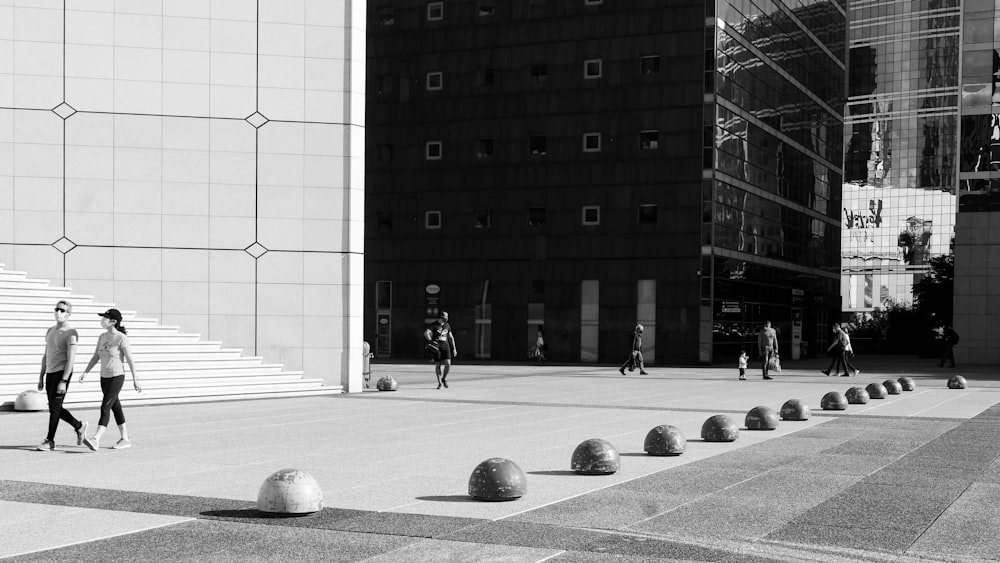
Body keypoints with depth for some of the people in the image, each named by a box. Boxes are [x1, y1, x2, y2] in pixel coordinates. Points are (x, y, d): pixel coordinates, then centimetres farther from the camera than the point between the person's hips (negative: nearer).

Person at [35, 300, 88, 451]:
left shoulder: (71, 333, -9)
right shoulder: (50, 331, 16)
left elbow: (71, 359, -14)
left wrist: (64, 381, -20)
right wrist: (41, 377, 18)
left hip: (62, 372, -8)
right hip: (50, 373, 8)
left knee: (55, 408, -7)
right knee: (55, 409, 10)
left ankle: (50, 441, -1)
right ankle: (79, 426, 27)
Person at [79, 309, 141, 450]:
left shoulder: (121, 338, -13)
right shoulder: (102, 337, 7)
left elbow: (130, 360, -11)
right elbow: (95, 357, 11)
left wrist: (135, 379, -9)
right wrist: (85, 372, 1)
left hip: (117, 376, -7)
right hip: (104, 377, 7)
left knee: (105, 408, -15)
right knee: (115, 407, 12)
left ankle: (95, 440, -22)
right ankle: (125, 439, 20)